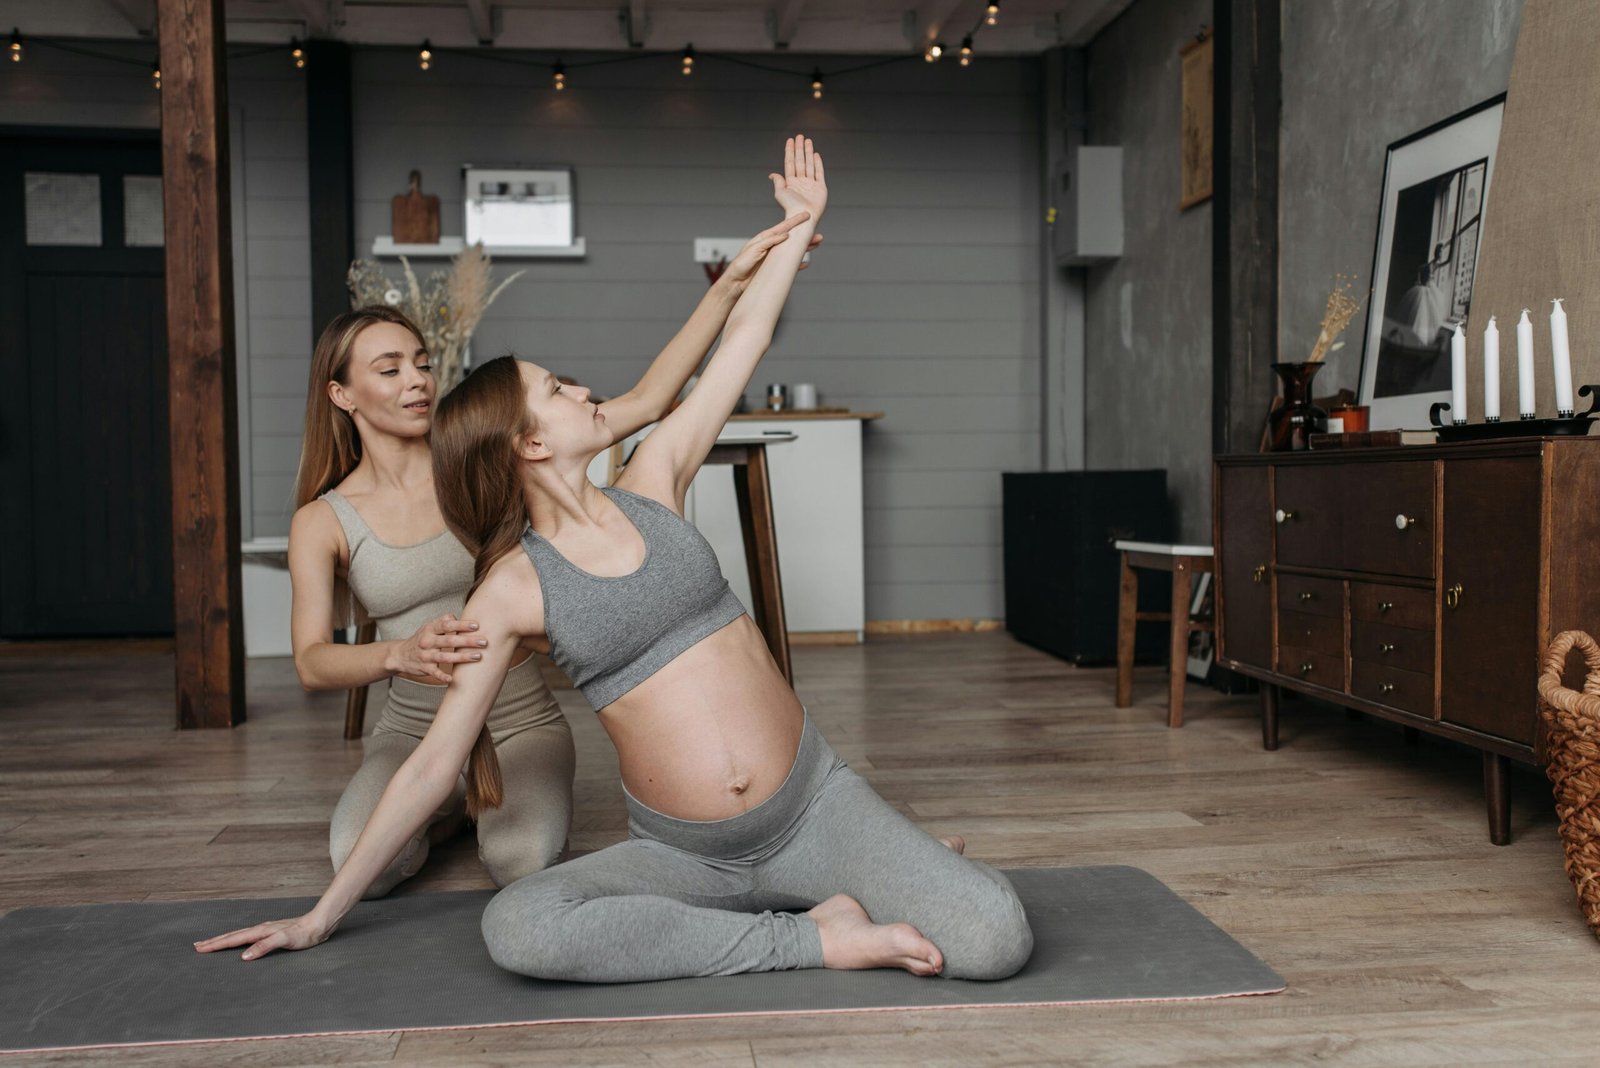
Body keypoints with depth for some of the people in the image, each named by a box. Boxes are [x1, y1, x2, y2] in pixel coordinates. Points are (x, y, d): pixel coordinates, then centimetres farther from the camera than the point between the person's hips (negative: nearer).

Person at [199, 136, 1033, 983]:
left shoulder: (652, 486, 5)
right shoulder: (511, 590, -3)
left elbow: (743, 340, 13)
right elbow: (432, 763, 1)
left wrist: (799, 221, 20)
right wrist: (320, 917, 3)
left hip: (815, 804, 1)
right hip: (684, 856, 0)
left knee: (994, 942, -20)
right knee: (515, 929, -31)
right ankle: (815, 935, -20)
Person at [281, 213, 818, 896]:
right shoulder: (322, 522, -4)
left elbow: (644, 403, -13)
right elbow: (311, 662, -18)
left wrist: (729, 285, -22)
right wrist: (400, 655, -41)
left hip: (522, 722, -1)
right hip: (415, 730, 1)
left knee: (524, 863, -29)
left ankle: (500, 801, 11)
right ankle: (448, 808, 10)